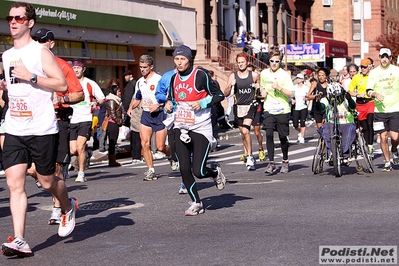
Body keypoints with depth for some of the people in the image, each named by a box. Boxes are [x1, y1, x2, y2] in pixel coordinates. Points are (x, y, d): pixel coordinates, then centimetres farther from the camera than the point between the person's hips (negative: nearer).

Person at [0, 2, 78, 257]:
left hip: (42, 130, -5)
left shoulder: (41, 52, -6)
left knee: (47, 181, 8)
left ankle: (69, 207, 40)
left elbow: (62, 84, -12)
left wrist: (31, 76, -20)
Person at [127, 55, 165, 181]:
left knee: (160, 148, -5)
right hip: (146, 115, 6)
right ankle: (151, 170, 1)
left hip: (159, 114, -6)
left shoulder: (159, 79, -10)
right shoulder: (139, 82, 11)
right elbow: (137, 98, 24)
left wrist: (158, 105, -23)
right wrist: (131, 107, 5)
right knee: (145, 143, -8)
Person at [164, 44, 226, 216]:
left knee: (198, 171, -10)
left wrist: (202, 103, -19)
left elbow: (219, 95, -6)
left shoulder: (200, 75, -10)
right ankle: (196, 203, 17)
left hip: (200, 128, -5)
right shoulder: (174, 78, 8)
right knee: (184, 169, 0)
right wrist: (169, 105, 2)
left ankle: (215, 172, 25)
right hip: (181, 127, 6)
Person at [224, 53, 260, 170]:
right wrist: (230, 86, -18)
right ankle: (246, 153, 35)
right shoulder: (233, 76, 2)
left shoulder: (254, 75, 0)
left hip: (250, 105, -3)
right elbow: (226, 94, 1)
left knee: (245, 131, -19)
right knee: (243, 132, 14)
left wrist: (258, 87, -5)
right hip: (238, 107, 3)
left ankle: (249, 157, -13)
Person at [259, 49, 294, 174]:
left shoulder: (284, 75, -5)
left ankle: (285, 161, 25)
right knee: (269, 134, -14)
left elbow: (290, 94, -8)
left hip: (282, 109, -2)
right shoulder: (264, 73, 7)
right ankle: (271, 162, -9)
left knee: (282, 137, 5)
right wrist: (263, 91, 3)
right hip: (269, 109, 2)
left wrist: (279, 88, -22)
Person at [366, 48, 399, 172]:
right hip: (380, 110, 0)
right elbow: (368, 91, 2)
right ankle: (387, 162, 12)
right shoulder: (374, 72, 3)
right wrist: (375, 94, -17)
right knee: (383, 137, -1)